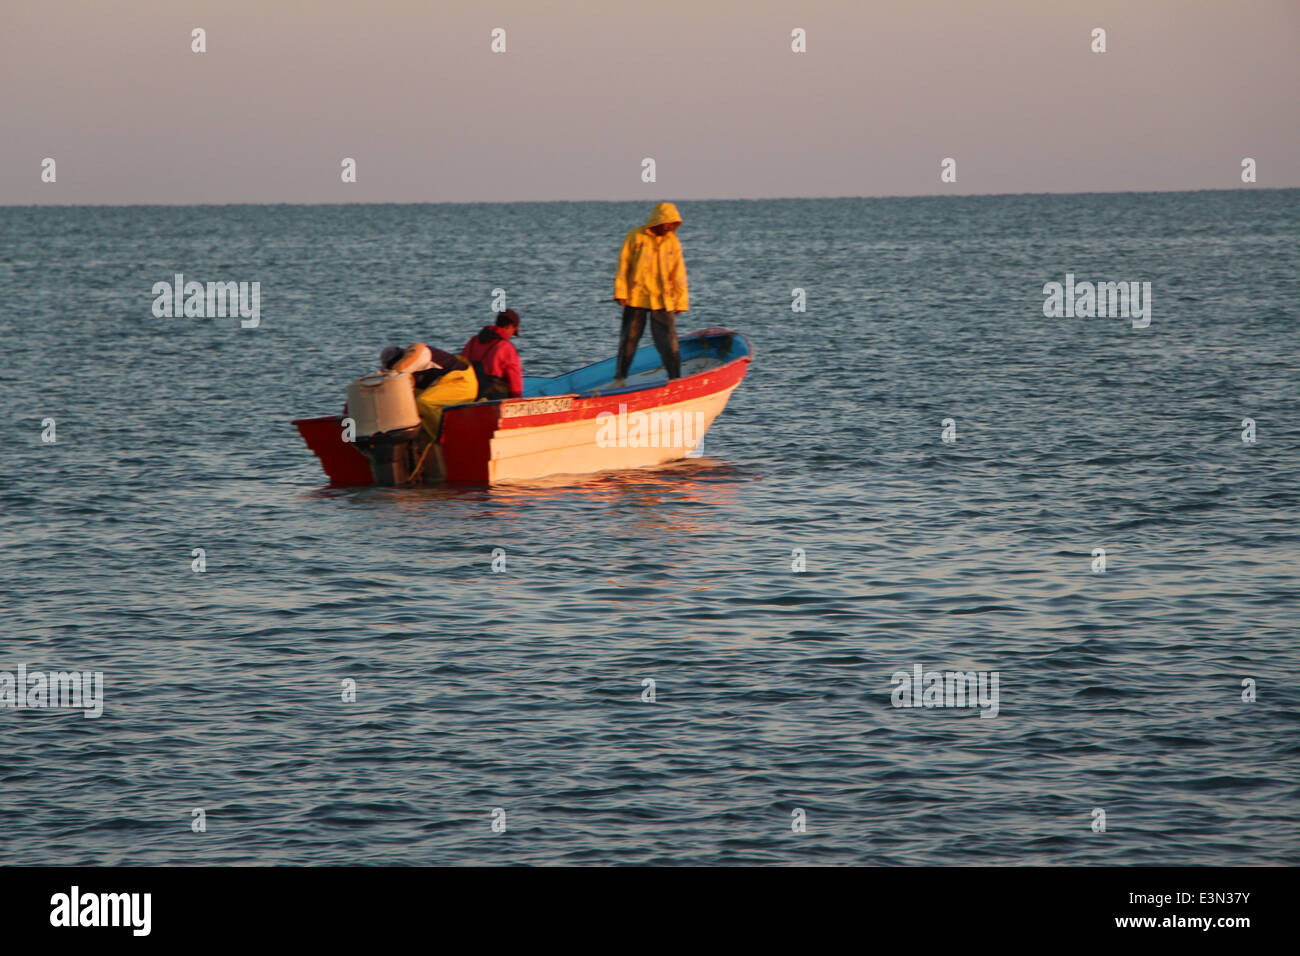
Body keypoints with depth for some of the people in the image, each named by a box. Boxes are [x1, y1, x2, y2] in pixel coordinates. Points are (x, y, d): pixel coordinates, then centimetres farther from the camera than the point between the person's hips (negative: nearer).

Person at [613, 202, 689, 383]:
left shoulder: (673, 241, 5)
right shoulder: (636, 237, -1)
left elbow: (679, 273, 8)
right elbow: (623, 265, 0)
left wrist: (681, 301, 6)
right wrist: (621, 292, -5)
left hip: (663, 300, 1)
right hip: (636, 298, -1)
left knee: (668, 341, -3)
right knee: (629, 339, 6)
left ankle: (676, 380, 4)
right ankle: (620, 378, 16)